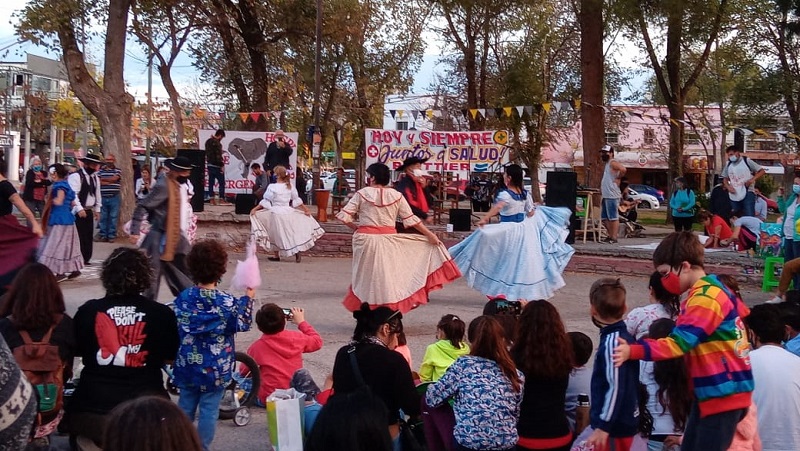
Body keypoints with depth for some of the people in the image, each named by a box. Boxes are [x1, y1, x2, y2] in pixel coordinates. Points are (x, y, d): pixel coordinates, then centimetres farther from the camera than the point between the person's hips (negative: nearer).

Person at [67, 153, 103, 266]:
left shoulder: (95, 178, 14)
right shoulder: (76, 176, -13)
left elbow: (97, 194, 21)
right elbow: (73, 194, -20)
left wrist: (97, 210, 17)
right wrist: (79, 209, -25)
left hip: (89, 210, 8)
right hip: (78, 211, -8)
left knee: (89, 236, 10)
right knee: (78, 235, -8)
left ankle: (86, 259, 18)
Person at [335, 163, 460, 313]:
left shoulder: (362, 194, -3)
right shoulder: (397, 196, 2)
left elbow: (344, 216, -6)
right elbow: (411, 219, 2)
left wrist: (356, 228, 11)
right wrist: (430, 234, 8)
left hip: (365, 239, -1)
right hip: (387, 241, 1)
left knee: (367, 277, 11)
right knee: (387, 278, 11)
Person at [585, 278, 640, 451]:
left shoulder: (611, 342, -21)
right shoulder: (625, 337, 6)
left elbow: (616, 388, -25)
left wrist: (603, 426, -22)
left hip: (614, 427, -9)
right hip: (625, 421, 9)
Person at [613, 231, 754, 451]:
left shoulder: (705, 298, -21)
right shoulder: (714, 289, 10)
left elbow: (679, 343, -31)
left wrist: (633, 351, -43)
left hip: (723, 392, -11)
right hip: (713, 389, 11)